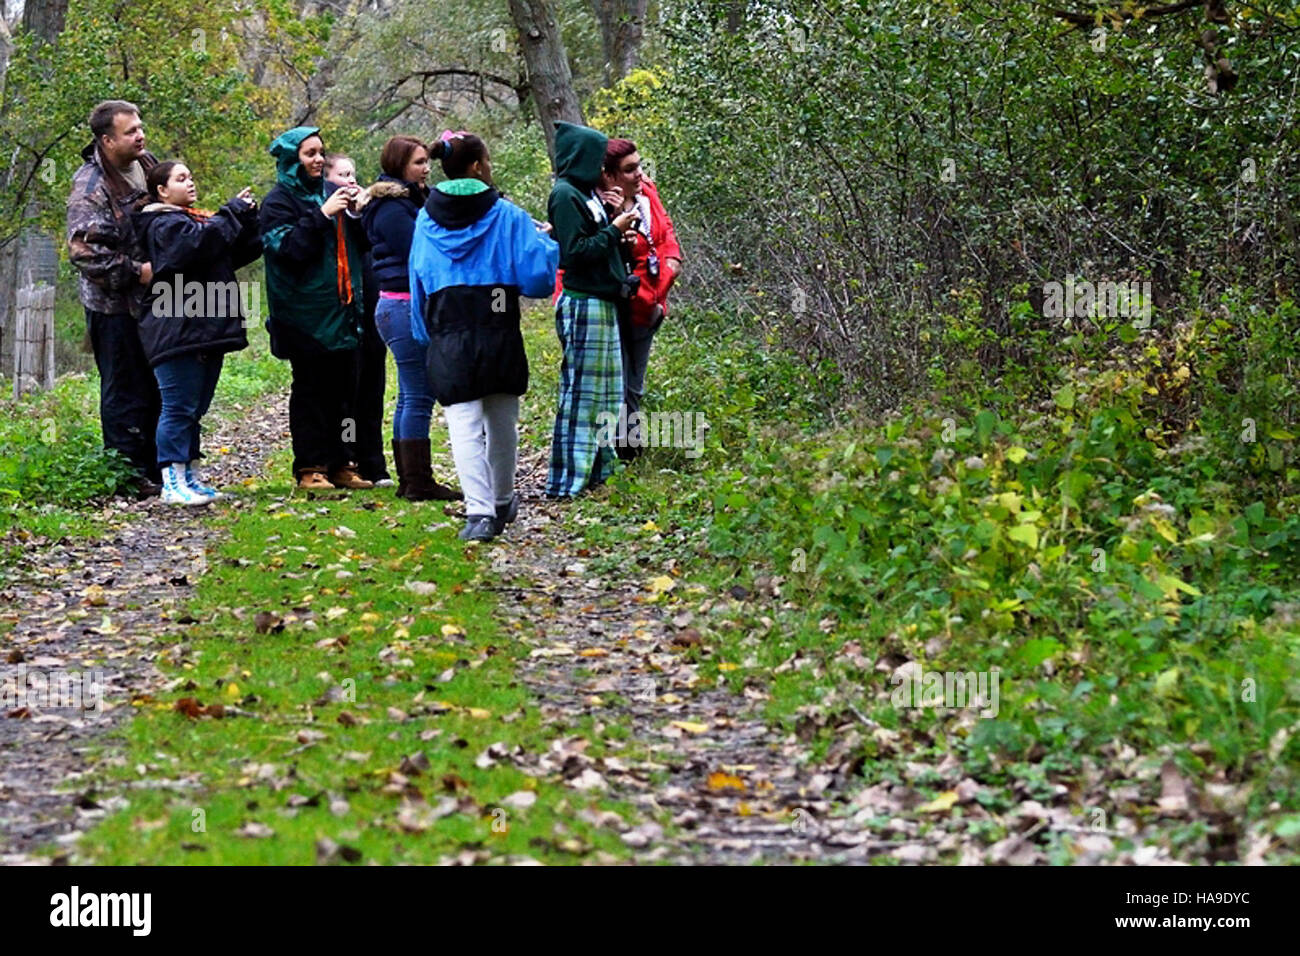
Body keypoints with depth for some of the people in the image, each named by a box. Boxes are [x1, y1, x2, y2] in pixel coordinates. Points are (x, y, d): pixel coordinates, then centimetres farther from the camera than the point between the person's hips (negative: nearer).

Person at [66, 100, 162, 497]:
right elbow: (84, 251, -25)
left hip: (152, 299, 8)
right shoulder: (90, 186, -18)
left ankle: (154, 469, 25)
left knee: (155, 387, 14)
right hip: (115, 305, -8)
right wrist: (135, 272, -24)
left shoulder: (147, 165, 6)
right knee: (125, 391, -1)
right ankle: (130, 475, 6)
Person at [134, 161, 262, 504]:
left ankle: (189, 476, 19)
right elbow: (199, 243, -26)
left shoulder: (199, 219, 22)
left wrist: (247, 219, 0)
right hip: (177, 331, -9)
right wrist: (233, 214, -16)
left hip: (206, 330, 9)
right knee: (179, 408, -10)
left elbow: (240, 253, 15)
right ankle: (172, 482, -9)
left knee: (195, 409, 13)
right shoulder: (164, 224, -6)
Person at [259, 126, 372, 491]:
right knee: (310, 389, -3)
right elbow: (288, 248, -17)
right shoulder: (279, 201, -4)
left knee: (341, 389, 8)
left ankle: (338, 464, 14)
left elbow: (359, 244, 17)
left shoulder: (328, 193, 15)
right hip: (306, 314, -6)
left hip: (341, 309, 6)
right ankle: (310, 469, 1)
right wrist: (322, 215, -21)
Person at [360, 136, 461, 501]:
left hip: (413, 305, 10)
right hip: (404, 304, -10)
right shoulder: (392, 208, -12)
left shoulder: (414, 200, 18)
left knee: (410, 397, 12)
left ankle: (408, 480, 16)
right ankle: (418, 483, -7)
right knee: (419, 396, -9)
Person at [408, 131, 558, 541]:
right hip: (499, 333, 0)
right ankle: (501, 503, 32)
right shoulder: (506, 215, -3)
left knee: (465, 425, -5)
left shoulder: (426, 220, 6)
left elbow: (419, 280, 10)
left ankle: (479, 510, -20)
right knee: (502, 422, 16)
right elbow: (536, 271, -3)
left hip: (449, 340, 1)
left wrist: (427, 335, 18)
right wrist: (545, 242, 17)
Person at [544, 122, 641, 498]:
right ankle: (568, 479, -4)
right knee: (580, 391, -7)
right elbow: (575, 251, -19)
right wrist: (614, 230, -12)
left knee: (605, 392, 13)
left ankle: (597, 471, 20)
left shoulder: (584, 193, 16)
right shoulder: (565, 195, -13)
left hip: (603, 304, 10)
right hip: (583, 305, -10)